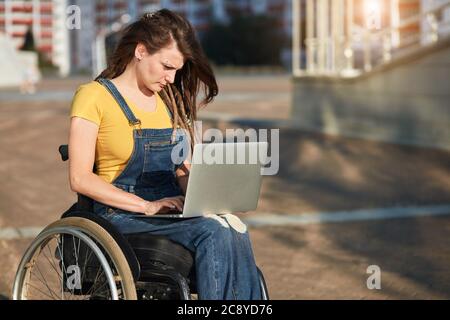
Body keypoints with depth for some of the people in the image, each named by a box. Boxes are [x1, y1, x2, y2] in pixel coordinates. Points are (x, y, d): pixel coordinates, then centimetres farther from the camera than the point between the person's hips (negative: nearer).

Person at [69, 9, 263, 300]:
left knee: (235, 231, -29)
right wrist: (146, 206, -18)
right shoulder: (94, 97, -3)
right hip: (122, 214, -5)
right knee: (215, 232, -31)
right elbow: (80, 178, -10)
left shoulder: (169, 100, 16)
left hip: (170, 208, 5)